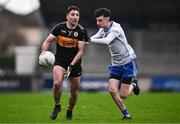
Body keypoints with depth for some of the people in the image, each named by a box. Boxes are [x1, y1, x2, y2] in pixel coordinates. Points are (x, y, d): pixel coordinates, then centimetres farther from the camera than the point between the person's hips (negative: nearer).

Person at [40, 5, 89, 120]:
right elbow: (48, 41, 3)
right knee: (57, 83, -26)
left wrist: (71, 65, -19)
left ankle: (69, 111, 34)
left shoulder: (81, 31, -8)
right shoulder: (59, 27, -5)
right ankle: (57, 106, -1)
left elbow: (81, 51, -9)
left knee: (74, 91, 5)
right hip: (60, 60, -1)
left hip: (75, 62, 1)